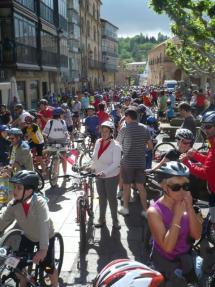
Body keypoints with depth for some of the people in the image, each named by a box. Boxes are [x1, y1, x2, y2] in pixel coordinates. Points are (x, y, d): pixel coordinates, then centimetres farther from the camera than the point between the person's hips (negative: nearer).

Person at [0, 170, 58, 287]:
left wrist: (43, 249, -54)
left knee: (48, 267, 2)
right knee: (19, 265, 4)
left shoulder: (39, 202, -34)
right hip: (28, 236, 4)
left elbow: (44, 224, -44)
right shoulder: (13, 204, -20)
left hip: (45, 238, -4)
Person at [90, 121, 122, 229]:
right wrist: (92, 168, 1)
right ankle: (101, 219, 28)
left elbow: (116, 163, -22)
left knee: (111, 198, 4)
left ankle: (115, 220, 19)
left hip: (111, 176, -5)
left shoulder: (115, 146, -18)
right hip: (99, 175, 5)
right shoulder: (98, 142, -1)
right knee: (102, 198, 15)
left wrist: (104, 172, -31)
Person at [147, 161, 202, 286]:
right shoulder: (154, 211, -24)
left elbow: (196, 235, -12)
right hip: (166, 262, -5)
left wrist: (190, 208, -24)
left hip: (187, 258, 5)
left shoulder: (185, 204, -8)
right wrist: (177, 215, -32)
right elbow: (167, 247, -28)